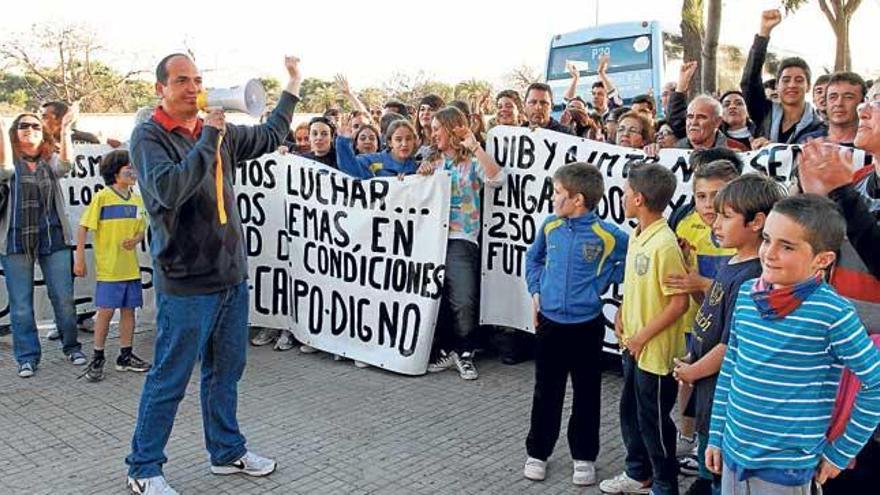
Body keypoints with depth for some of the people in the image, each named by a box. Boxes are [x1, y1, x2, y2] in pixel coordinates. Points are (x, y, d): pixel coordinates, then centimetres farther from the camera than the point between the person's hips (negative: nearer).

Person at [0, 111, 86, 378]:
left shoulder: (50, 160, 8)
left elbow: (65, 164, -14)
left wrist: (65, 131, -26)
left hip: (52, 239, 1)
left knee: (64, 298, 5)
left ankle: (71, 346, 21)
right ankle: (27, 356, 14)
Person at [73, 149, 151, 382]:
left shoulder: (137, 199, 8)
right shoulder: (102, 197, -8)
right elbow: (83, 227, -7)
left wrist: (136, 239, -7)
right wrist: (79, 259, -9)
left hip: (131, 266, 5)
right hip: (108, 267, -5)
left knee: (129, 310, 9)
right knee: (105, 311, -2)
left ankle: (125, 357, 20)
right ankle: (97, 359, 11)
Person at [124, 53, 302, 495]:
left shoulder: (219, 133, 9)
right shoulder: (149, 136, -10)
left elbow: (270, 137, 25)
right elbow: (170, 190, -27)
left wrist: (293, 86, 26)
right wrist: (209, 139, -21)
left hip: (232, 276, 7)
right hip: (185, 282, -7)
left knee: (225, 371, 17)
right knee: (169, 380, 4)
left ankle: (227, 451, 33)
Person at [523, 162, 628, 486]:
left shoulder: (607, 235, -12)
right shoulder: (550, 226, 0)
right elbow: (533, 258, 17)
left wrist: (605, 279, -6)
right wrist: (535, 291, 6)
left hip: (587, 326, -2)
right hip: (549, 322, 3)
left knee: (586, 395, 11)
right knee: (546, 393, 13)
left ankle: (584, 456, 27)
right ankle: (538, 452, 28)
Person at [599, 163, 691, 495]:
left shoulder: (665, 244, -23)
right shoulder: (637, 235, 3)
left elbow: (680, 303, -22)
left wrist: (642, 336, -18)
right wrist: (622, 316, 5)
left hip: (655, 350, -9)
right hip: (632, 345, 9)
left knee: (653, 420, 7)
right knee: (630, 412, 21)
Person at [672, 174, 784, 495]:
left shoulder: (751, 278, -26)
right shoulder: (729, 264, 3)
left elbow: (730, 346, -24)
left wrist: (692, 371, -11)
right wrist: (690, 360, 7)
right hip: (706, 385, 9)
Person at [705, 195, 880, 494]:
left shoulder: (832, 312, -18)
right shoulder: (748, 293, -2)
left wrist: (841, 452, -4)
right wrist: (716, 435, 10)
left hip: (784, 468, -5)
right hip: (734, 451, 5)